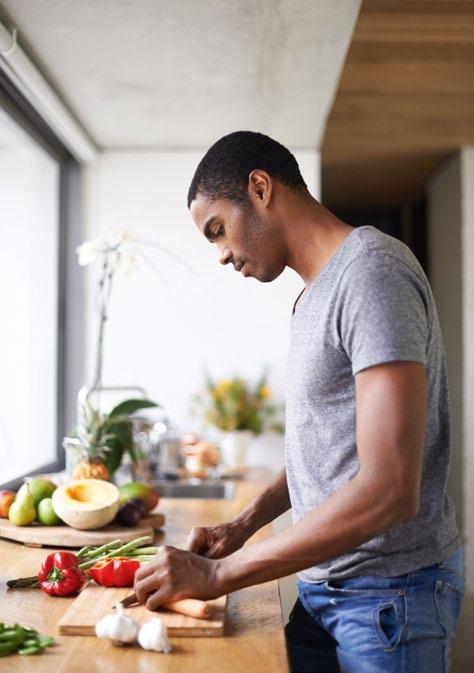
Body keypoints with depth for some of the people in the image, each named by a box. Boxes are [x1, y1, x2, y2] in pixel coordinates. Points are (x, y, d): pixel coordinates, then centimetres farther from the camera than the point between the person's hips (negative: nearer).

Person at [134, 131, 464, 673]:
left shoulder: (371, 272, -20)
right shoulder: (315, 292, 10)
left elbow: (388, 491, -28)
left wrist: (219, 573, -23)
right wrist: (242, 526, 6)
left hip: (388, 590, -8)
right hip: (323, 585, 8)